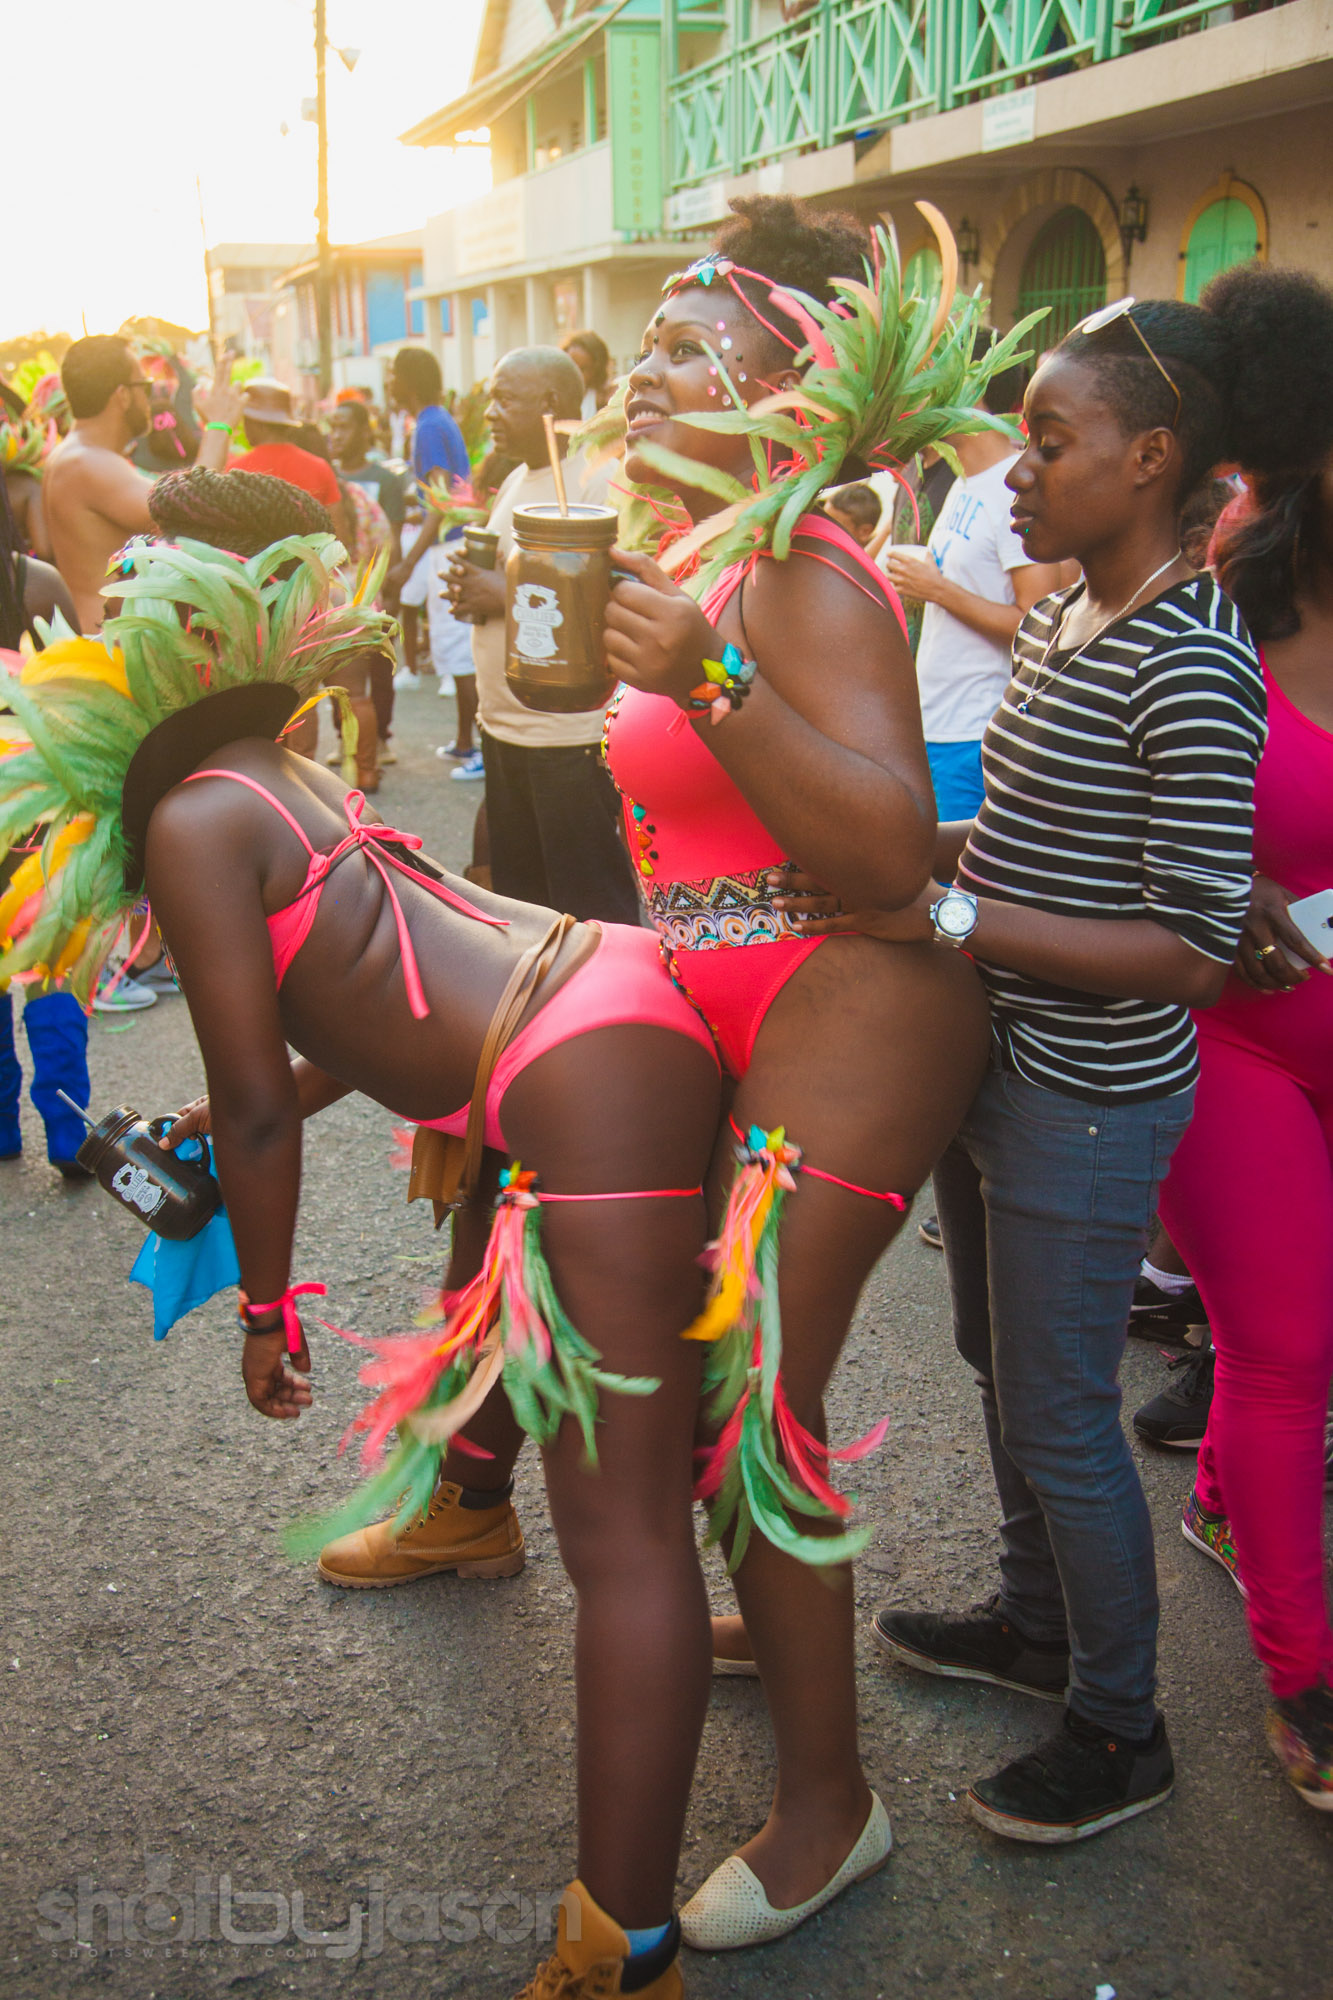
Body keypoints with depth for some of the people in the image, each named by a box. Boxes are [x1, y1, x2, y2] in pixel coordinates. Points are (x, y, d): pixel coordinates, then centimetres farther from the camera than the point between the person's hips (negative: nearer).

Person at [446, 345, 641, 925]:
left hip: (572, 740, -9)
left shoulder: (600, 482, -13)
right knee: (518, 899, 16)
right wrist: (473, 586, 3)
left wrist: (508, 596, -20)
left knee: (592, 910, -1)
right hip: (504, 727, 9)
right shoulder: (517, 480, 16)